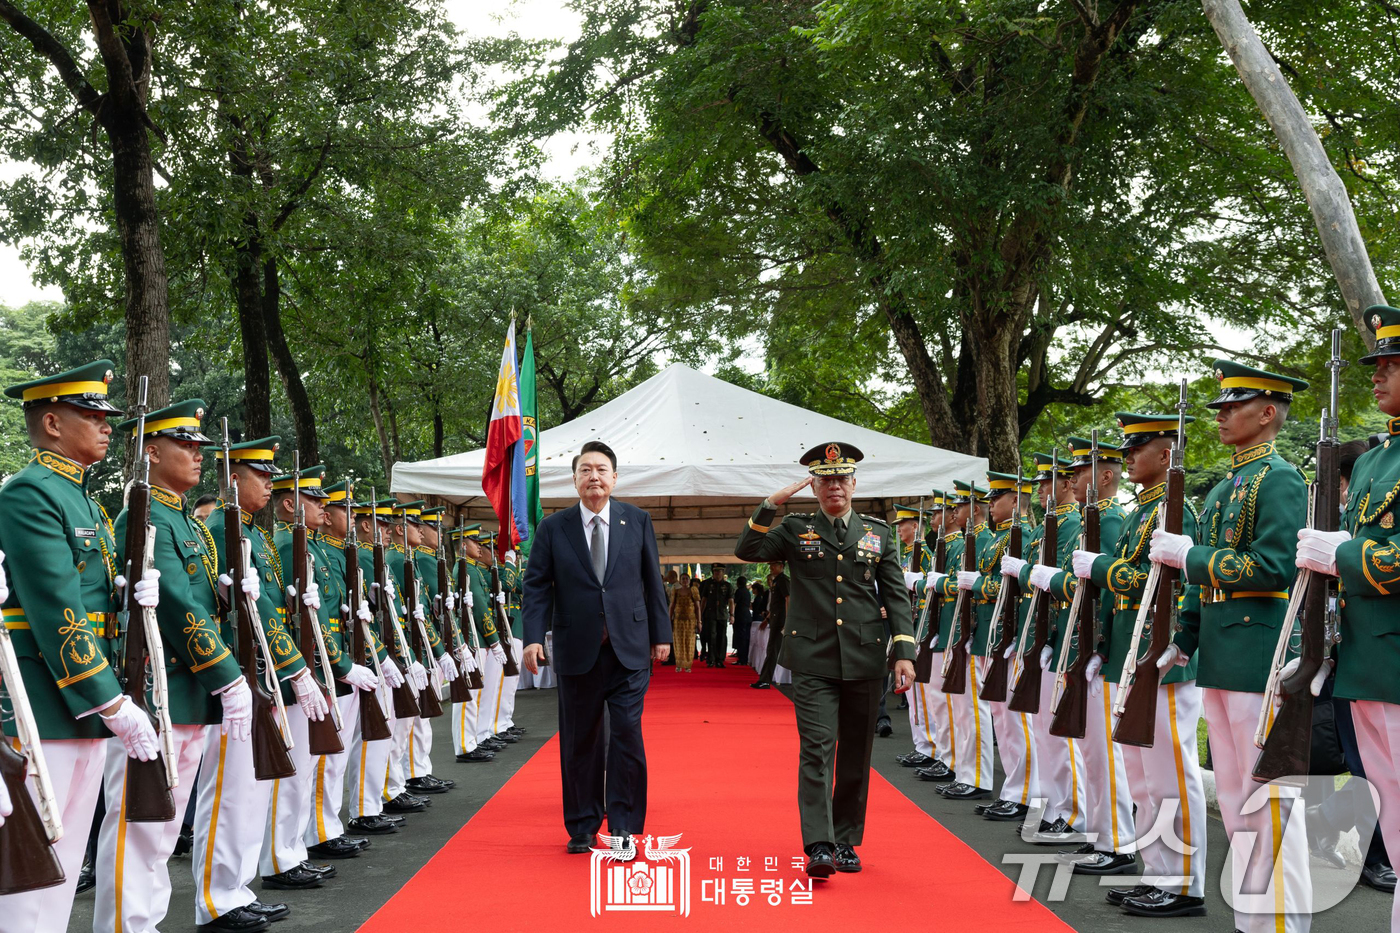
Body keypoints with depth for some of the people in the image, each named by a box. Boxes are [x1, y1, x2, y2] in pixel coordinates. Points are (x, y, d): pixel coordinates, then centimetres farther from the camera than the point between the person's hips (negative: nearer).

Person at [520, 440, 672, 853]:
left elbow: (652, 581, 9)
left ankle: (624, 826, 4)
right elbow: (536, 586, 2)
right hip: (577, 650, 0)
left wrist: (661, 634, 8)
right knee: (579, 742, 8)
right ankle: (582, 827, 21)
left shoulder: (637, 521, 5)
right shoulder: (553, 528, 3)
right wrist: (533, 637, -9)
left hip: (629, 649, 0)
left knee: (627, 734, -6)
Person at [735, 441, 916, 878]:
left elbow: (896, 596, 8)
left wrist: (904, 652, -1)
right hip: (813, 661, -2)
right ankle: (819, 846, -12)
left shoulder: (878, 533, 10)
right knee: (817, 749, -10)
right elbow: (746, 550, -4)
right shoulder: (795, 530, 7)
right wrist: (772, 504, -11)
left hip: (864, 661, 2)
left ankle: (846, 842, 21)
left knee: (856, 756, 9)